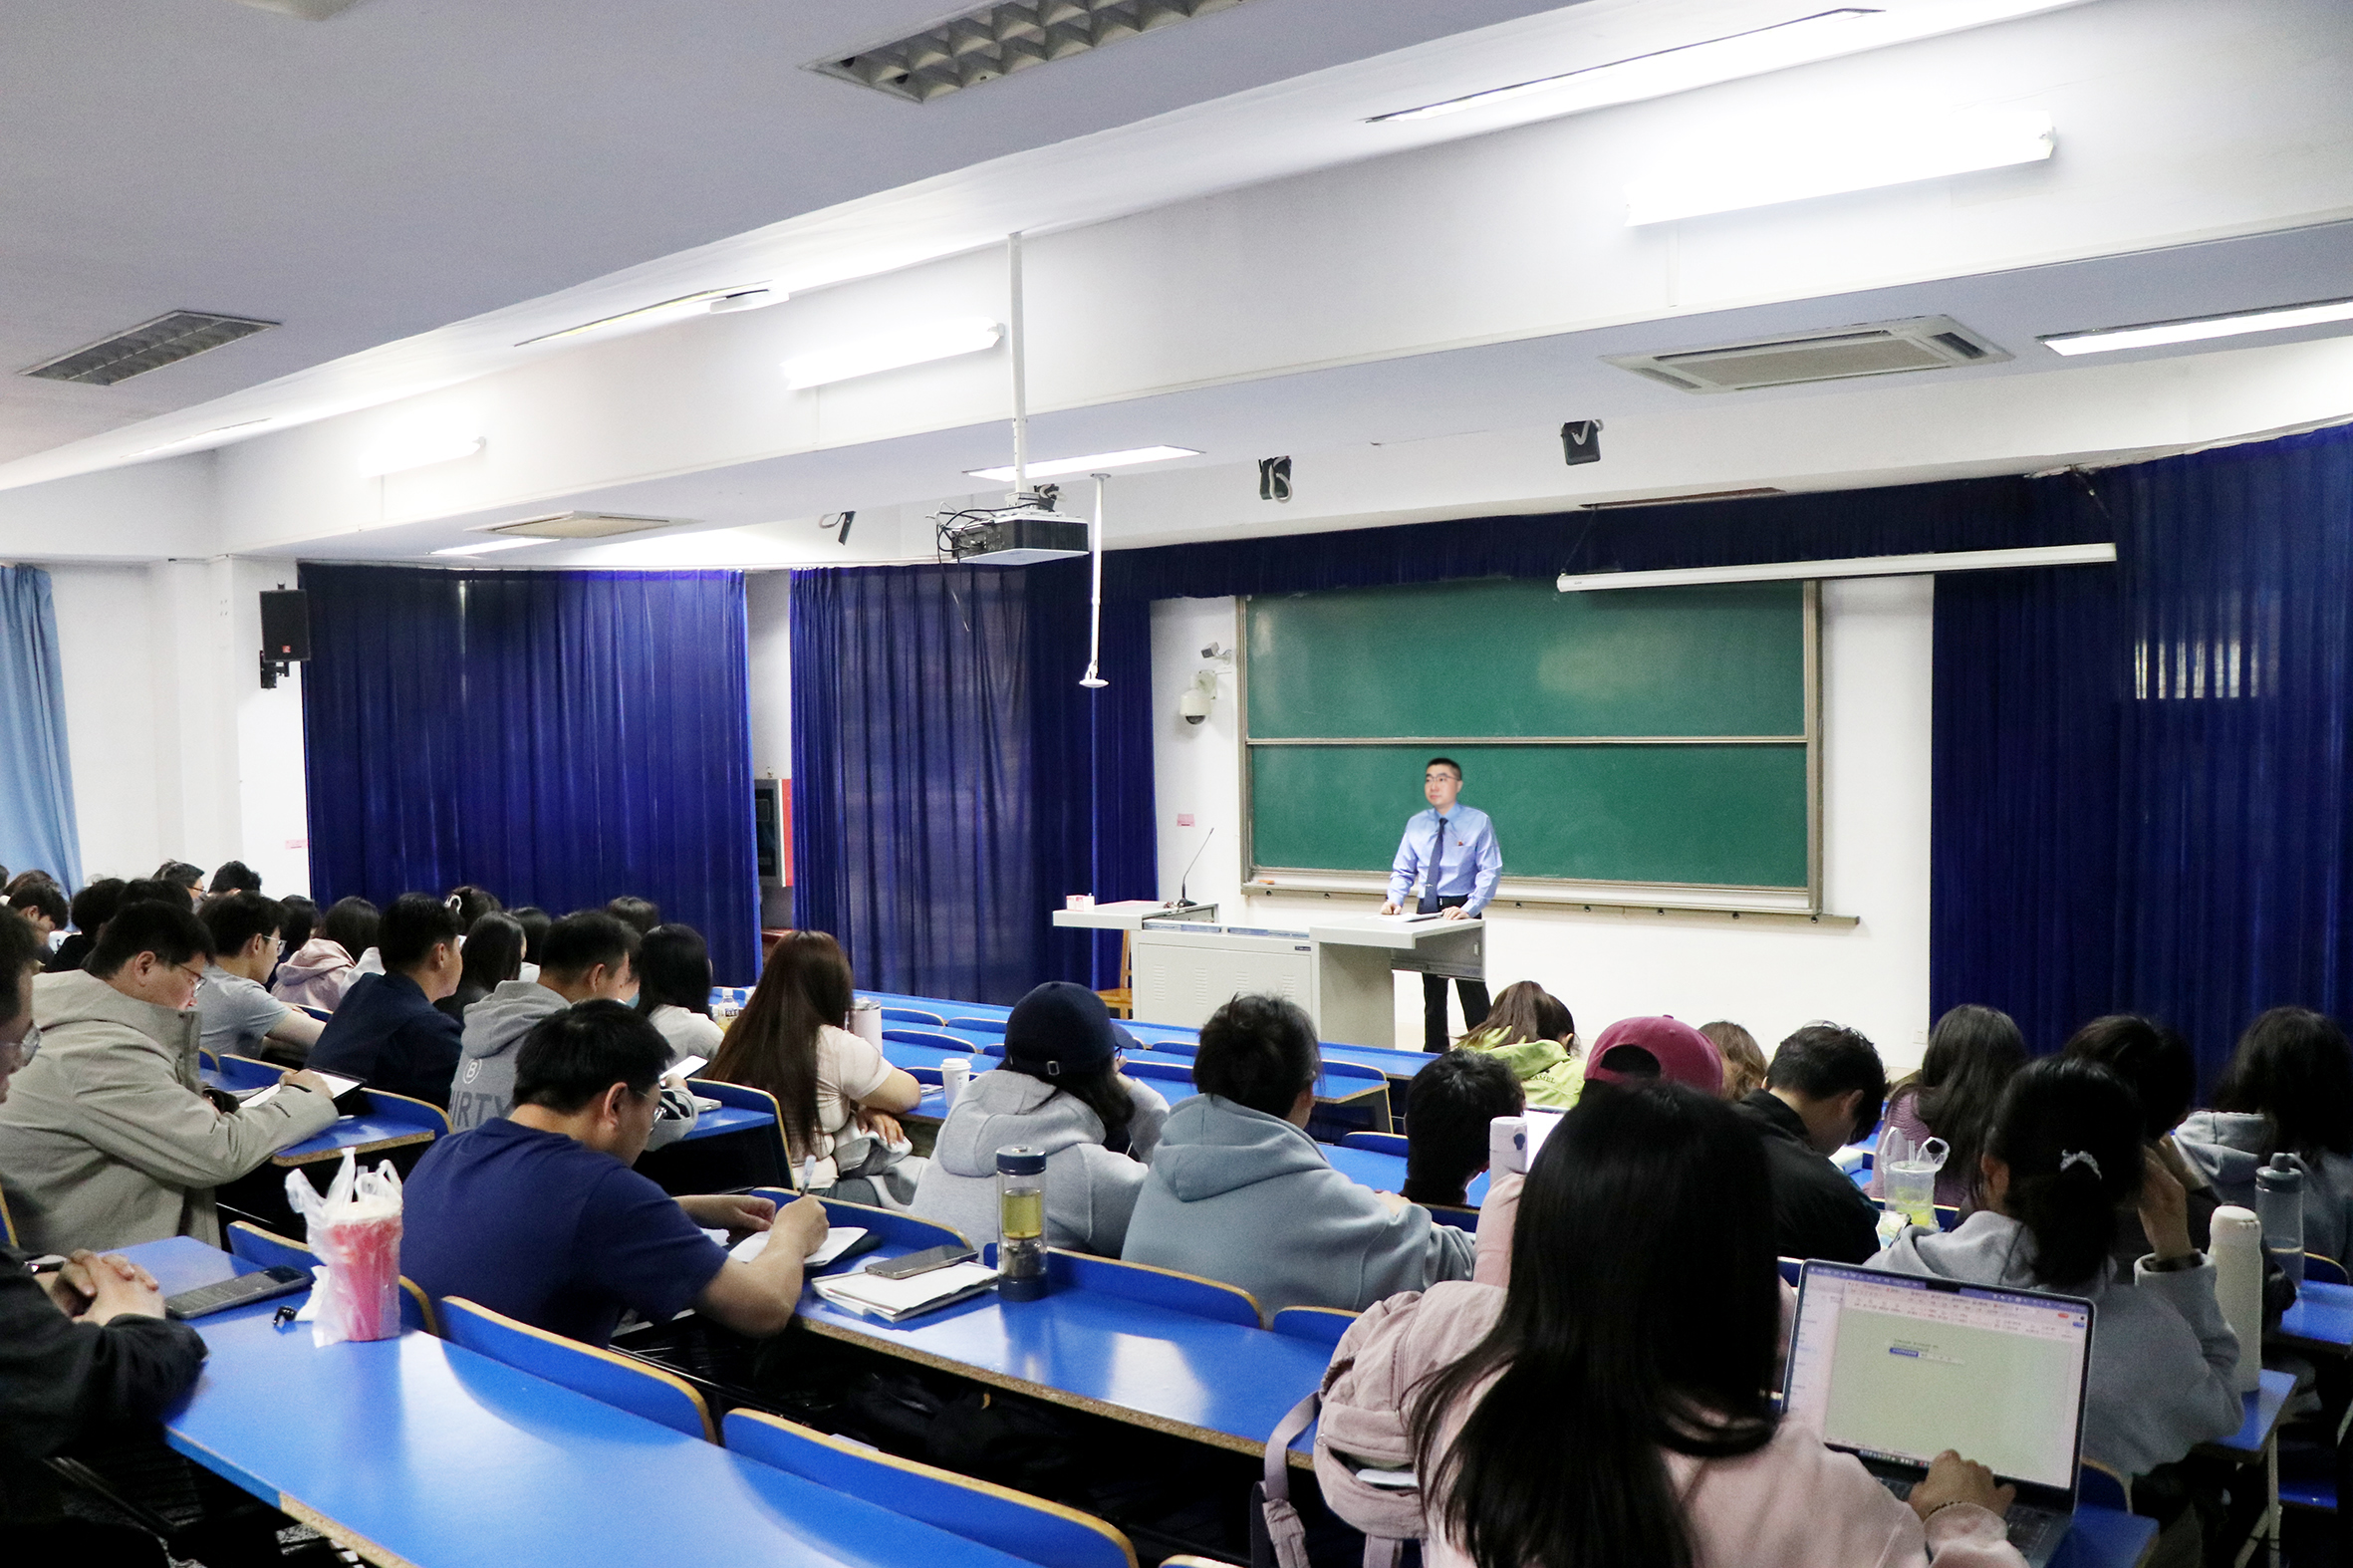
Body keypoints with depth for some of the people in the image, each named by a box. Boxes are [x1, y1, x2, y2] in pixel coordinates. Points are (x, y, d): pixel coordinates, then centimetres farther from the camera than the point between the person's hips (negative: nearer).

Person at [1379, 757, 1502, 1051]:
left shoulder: (1478, 822, -5)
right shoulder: (1416, 824, 8)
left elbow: (1490, 871, -11)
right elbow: (1402, 870, 11)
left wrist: (1469, 909, -24)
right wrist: (1395, 899, -8)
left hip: (1462, 910, -4)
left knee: (1472, 987, -3)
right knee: (1432, 988, 12)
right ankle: (1434, 1053, 22)